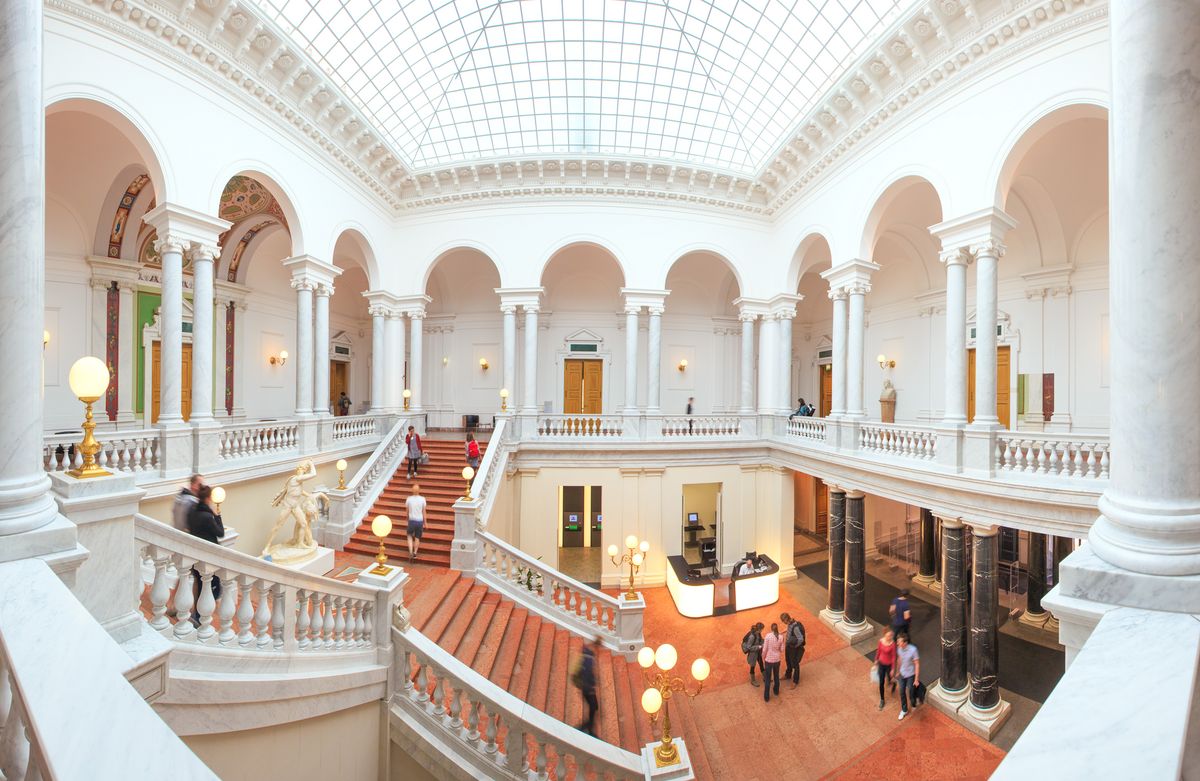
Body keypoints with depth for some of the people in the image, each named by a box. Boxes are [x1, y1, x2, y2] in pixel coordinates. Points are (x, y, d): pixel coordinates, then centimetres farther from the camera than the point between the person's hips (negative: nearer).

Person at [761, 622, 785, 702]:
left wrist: (763, 658, 1)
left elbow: (764, 649, -14)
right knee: (776, 676, 26)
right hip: (777, 659, 3)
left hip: (769, 659, -3)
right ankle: (776, 691, 44)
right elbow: (782, 650, -3)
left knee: (767, 678, 9)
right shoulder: (781, 637, -9)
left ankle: (766, 697, 16)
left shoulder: (768, 635, -17)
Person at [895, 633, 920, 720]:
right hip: (902, 674, 4)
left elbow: (917, 665, -20)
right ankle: (904, 710, 36)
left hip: (911, 675, -4)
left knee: (911, 693, 14)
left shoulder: (913, 650, -31)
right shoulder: (899, 648, -15)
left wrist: (916, 679, -14)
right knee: (902, 692, 15)